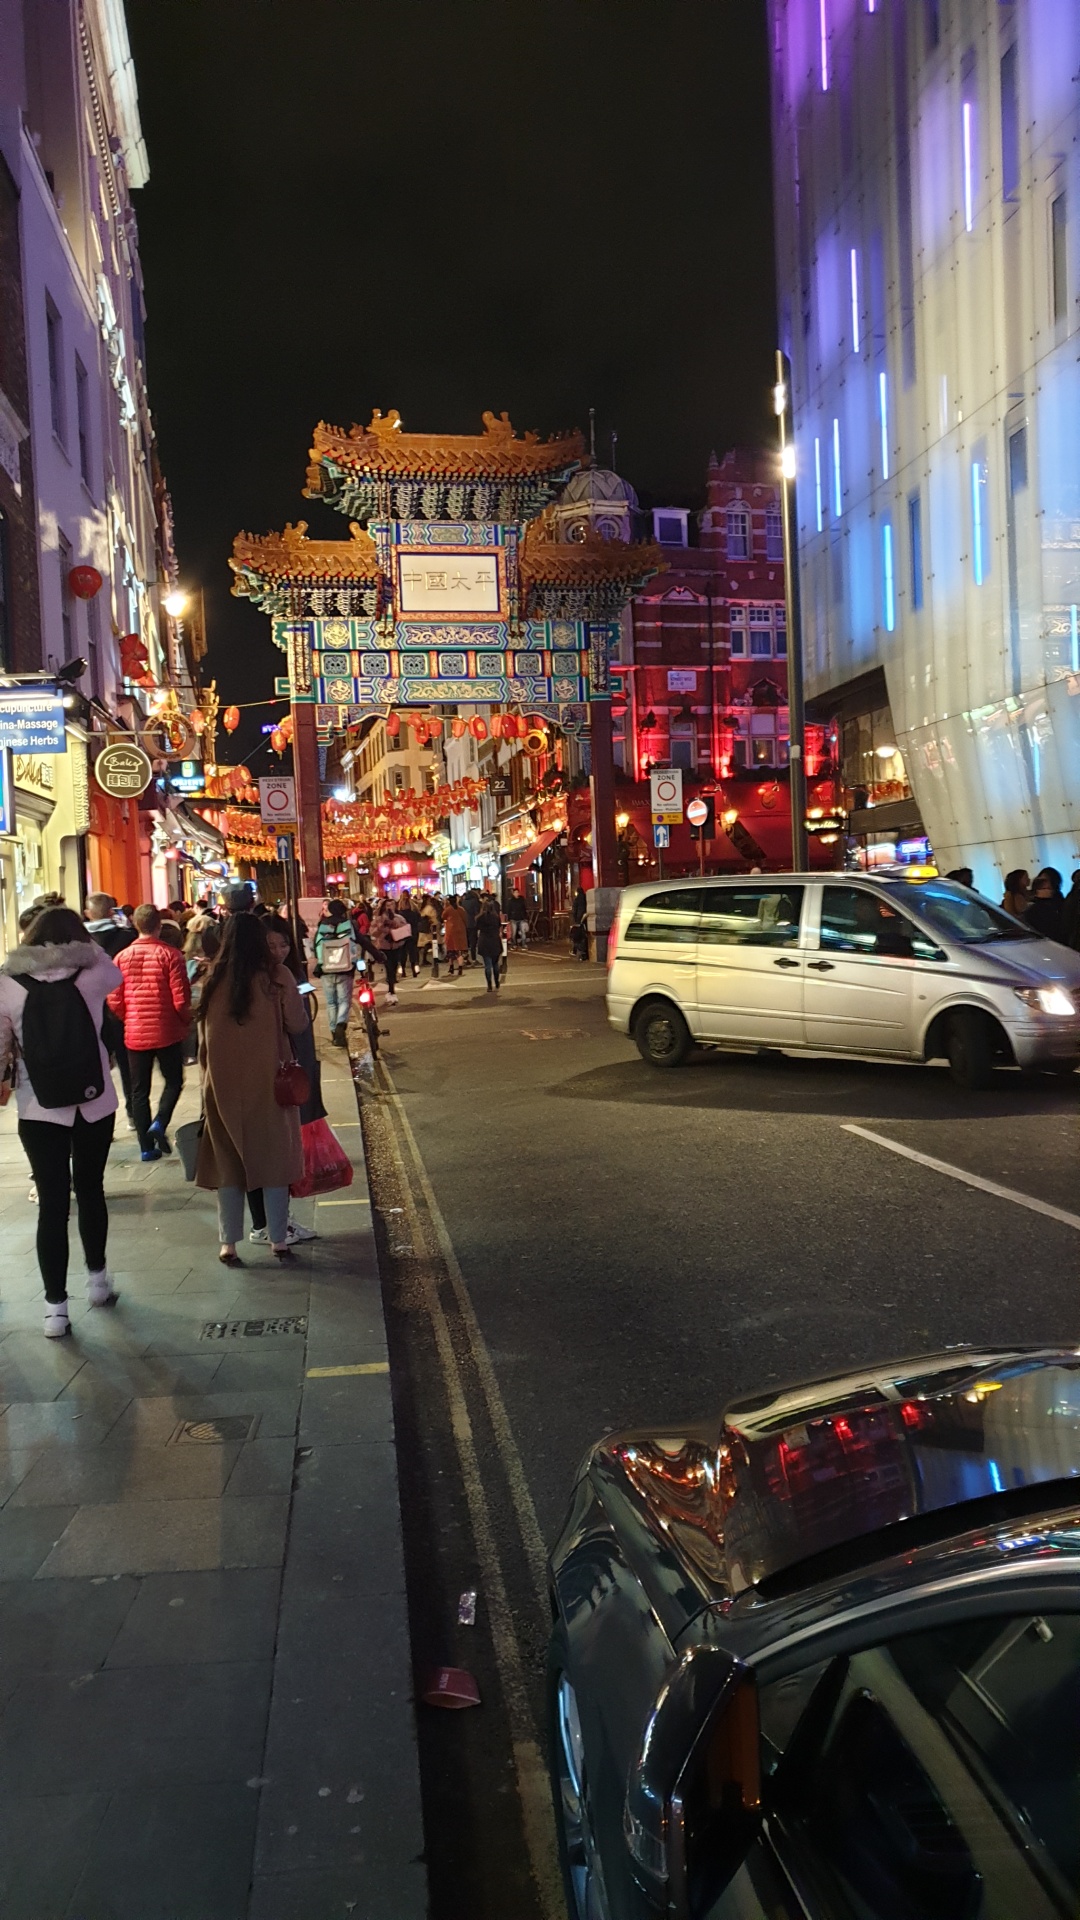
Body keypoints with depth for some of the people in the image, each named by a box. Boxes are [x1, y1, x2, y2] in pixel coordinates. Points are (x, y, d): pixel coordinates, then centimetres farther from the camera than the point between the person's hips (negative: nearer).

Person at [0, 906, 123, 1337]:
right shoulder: (90, 977, -7)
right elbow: (116, 972, 16)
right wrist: (88, 942, 10)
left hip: (39, 1110, -1)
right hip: (94, 1104, 1)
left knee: (52, 1202, 4)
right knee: (90, 1191, 19)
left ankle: (56, 1306, 7)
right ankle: (97, 1279, 34)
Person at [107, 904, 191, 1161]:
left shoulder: (122, 957, -1)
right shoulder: (170, 955, -10)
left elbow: (114, 1001, 0)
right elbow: (181, 998, -12)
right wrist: (186, 1022, 7)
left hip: (135, 1034, 3)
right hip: (167, 1032, -3)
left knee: (139, 1090, 11)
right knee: (173, 1080, 16)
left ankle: (147, 1147, 11)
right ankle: (159, 1122, -7)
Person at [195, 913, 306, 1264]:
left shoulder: (213, 979, -2)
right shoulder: (276, 976, -10)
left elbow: (204, 1035, 5)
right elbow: (297, 1024, -6)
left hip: (223, 1083, 2)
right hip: (269, 1081, -2)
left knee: (228, 1160, 11)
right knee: (274, 1158, 9)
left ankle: (228, 1244, 13)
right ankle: (279, 1241, 13)